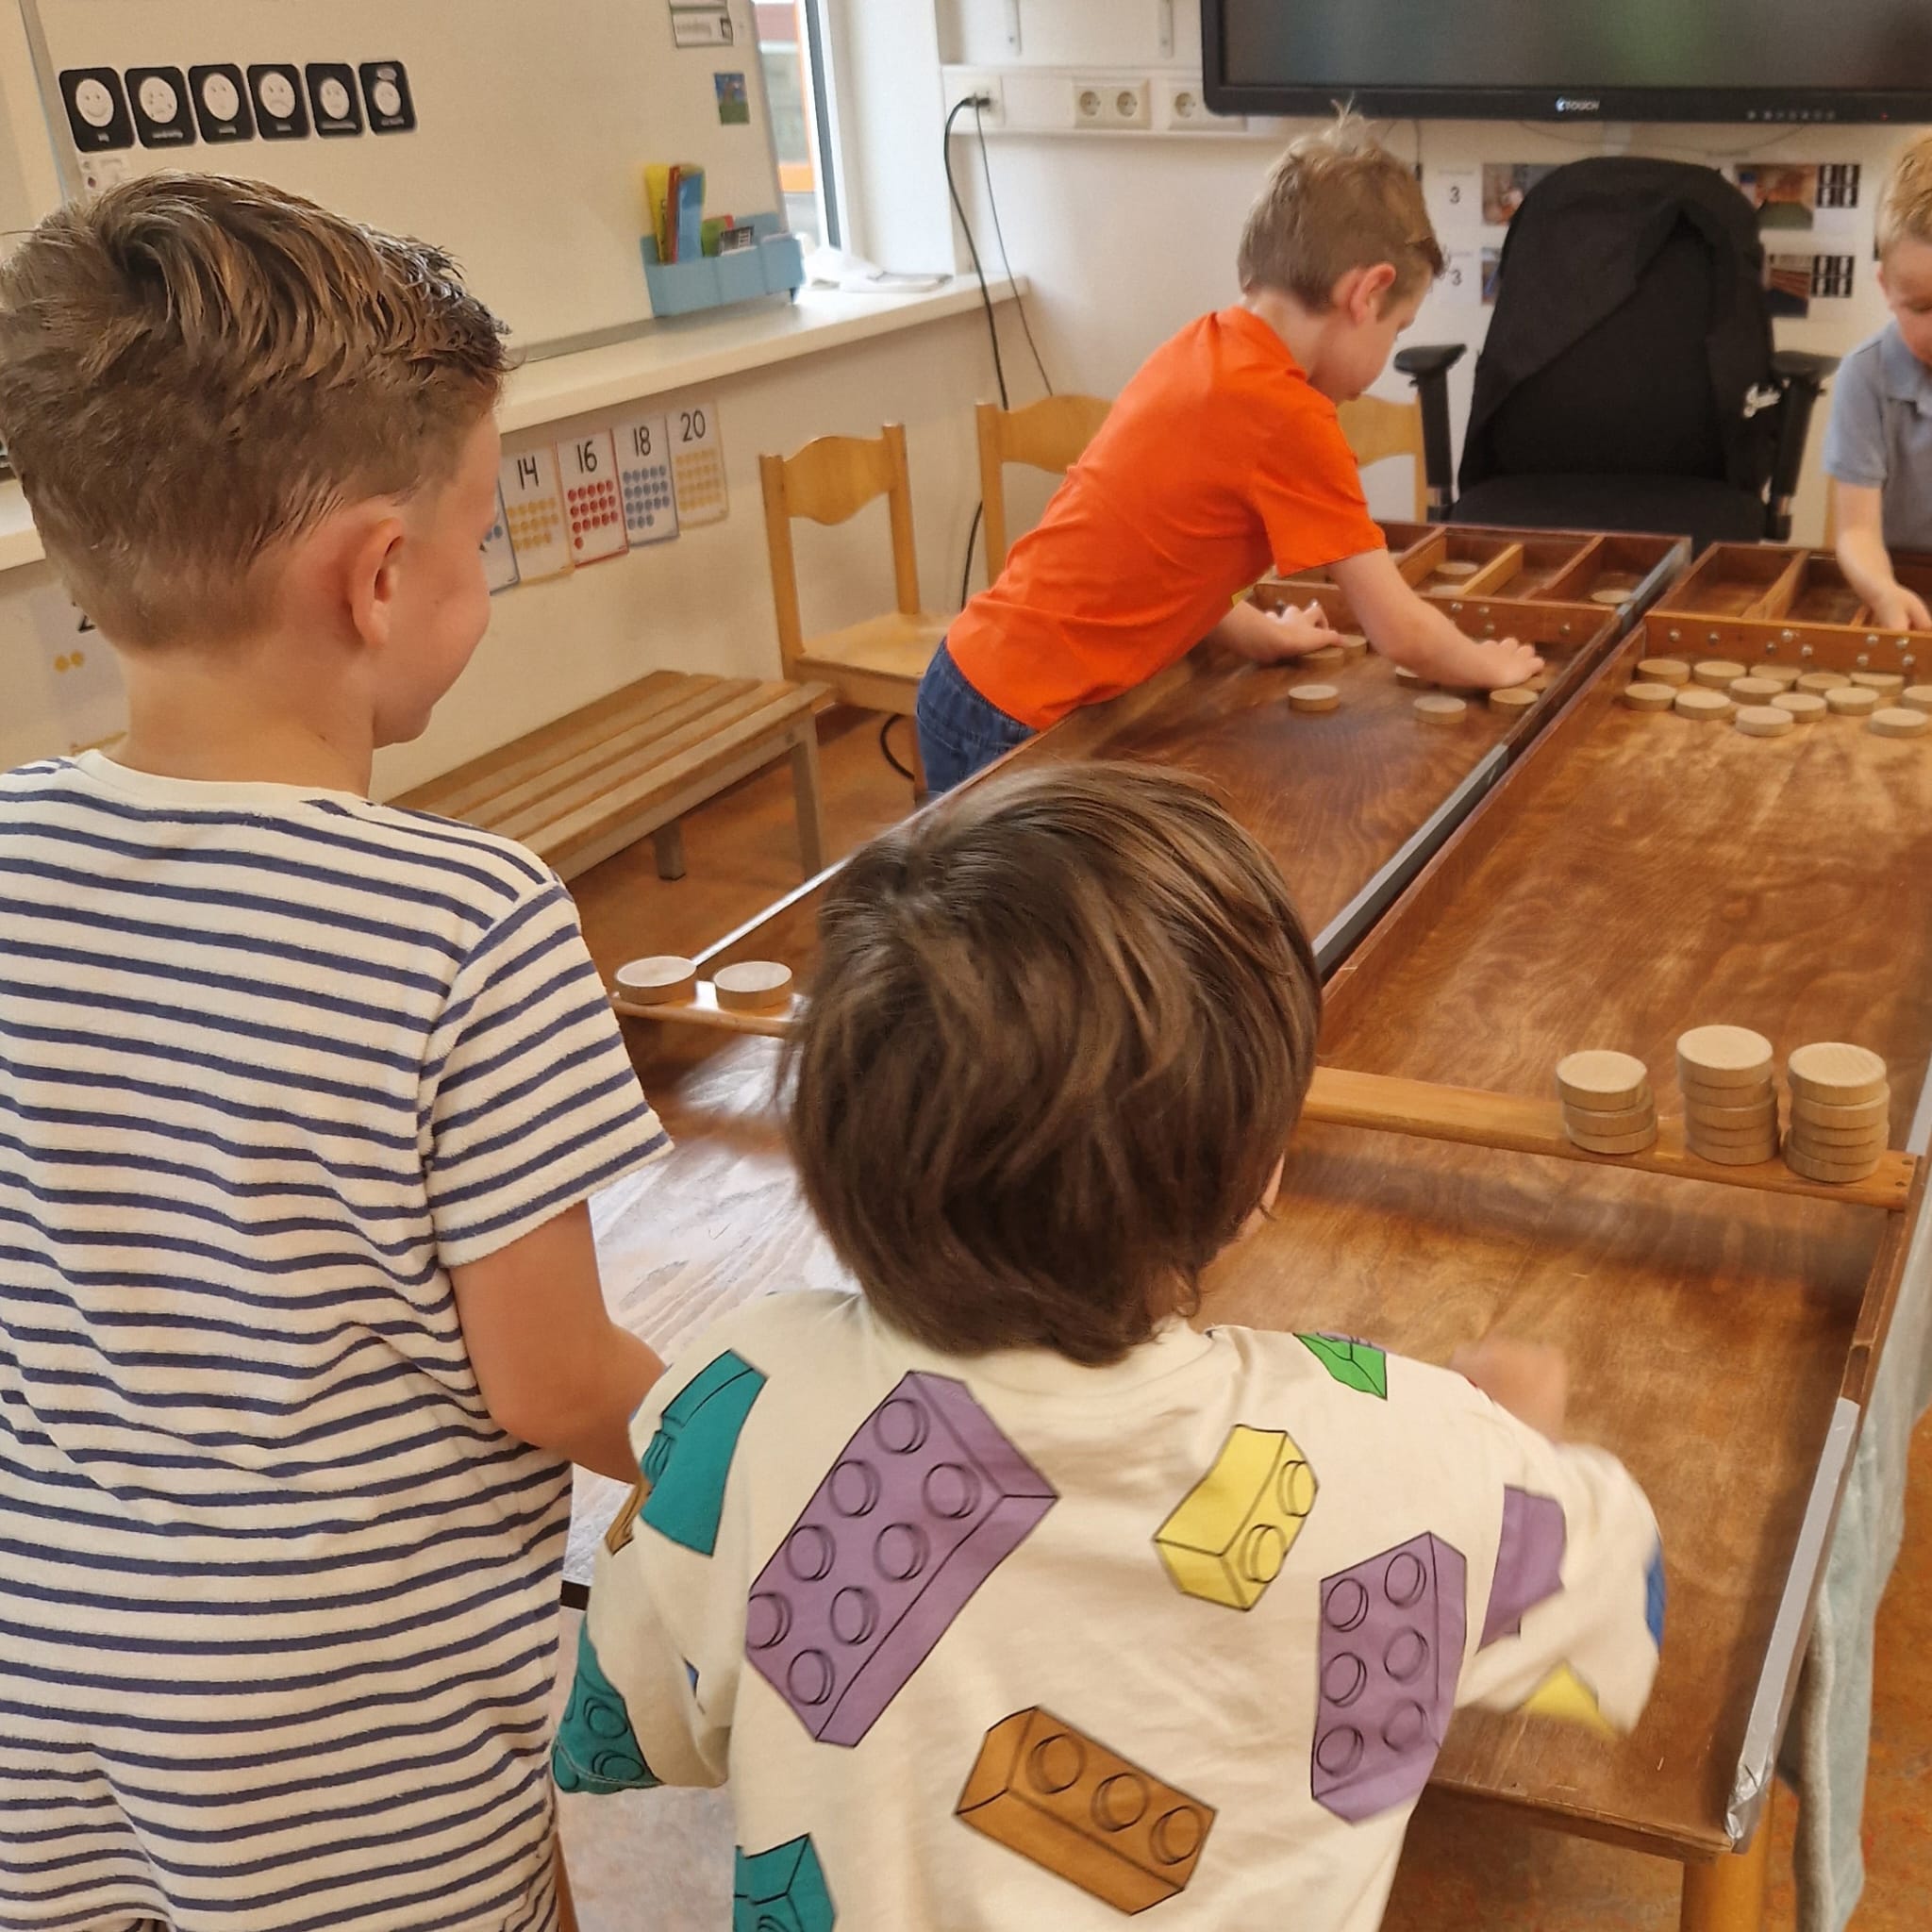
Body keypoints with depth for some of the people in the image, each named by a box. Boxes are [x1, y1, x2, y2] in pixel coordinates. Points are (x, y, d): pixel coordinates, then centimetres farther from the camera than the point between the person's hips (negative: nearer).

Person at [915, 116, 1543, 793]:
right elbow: (1402, 633, -12)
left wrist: (1263, 635, 18)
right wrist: (1492, 666, 6)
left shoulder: (1197, 348, 6)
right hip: (1018, 726, -8)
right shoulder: (1289, 418, -17)